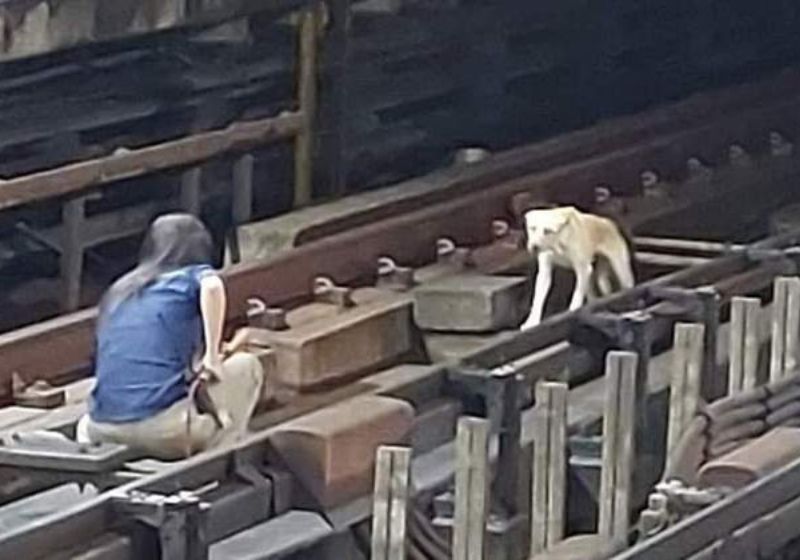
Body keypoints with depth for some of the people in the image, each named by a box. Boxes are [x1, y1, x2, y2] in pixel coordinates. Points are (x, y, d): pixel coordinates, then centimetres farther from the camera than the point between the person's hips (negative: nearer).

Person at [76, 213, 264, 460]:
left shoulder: (117, 292, 25)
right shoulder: (194, 276, 9)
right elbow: (212, 286, -17)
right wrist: (213, 357, -9)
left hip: (103, 432, 6)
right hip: (165, 432, -6)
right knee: (246, 366, 18)